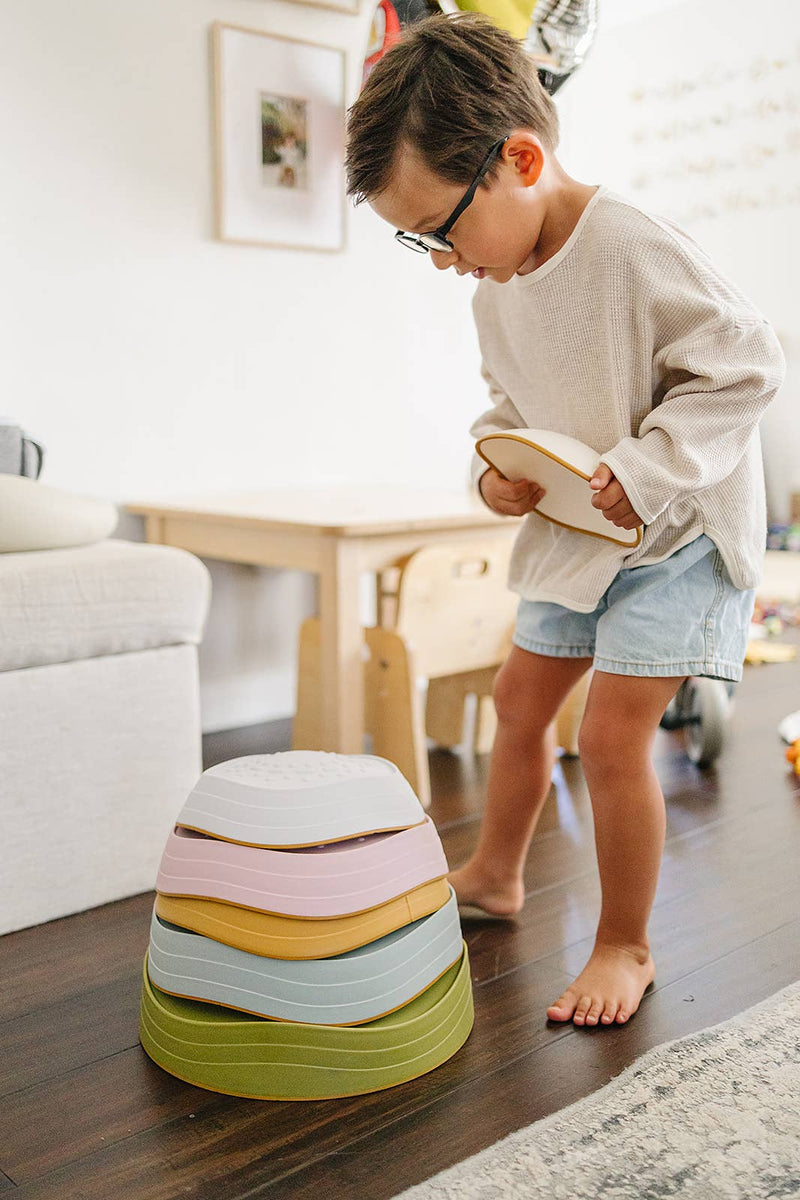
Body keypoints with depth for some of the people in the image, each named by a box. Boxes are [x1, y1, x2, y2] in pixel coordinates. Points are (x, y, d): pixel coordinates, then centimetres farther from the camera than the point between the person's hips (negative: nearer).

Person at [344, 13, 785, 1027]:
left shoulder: (633, 251, -24)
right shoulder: (497, 293, 1)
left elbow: (744, 365, -20)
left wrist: (648, 467, -28)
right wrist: (496, 468, -7)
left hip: (677, 530, -8)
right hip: (576, 533, 8)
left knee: (611, 736, -10)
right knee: (520, 699, 14)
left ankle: (625, 945, 12)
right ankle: (494, 874, 37)